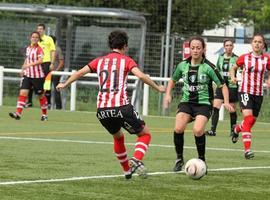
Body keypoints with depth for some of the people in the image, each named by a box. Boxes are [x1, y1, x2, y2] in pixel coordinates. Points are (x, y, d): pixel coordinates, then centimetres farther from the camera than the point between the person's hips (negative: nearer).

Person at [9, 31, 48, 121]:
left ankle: (44, 114, 24)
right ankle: (18, 113, -17)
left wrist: (29, 65, -36)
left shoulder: (39, 49, -11)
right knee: (23, 92, -10)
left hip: (37, 75, -5)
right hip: (27, 75, 5)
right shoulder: (28, 48, 8)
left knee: (40, 95, 8)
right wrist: (23, 68, 18)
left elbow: (40, 60, -26)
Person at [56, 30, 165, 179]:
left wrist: (64, 84, 30)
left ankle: (127, 171, 28)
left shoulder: (99, 61, 17)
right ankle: (136, 160, -15)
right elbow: (140, 76, -10)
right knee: (145, 134, 11)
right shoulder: (126, 60, 6)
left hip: (102, 109, 5)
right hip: (121, 107, -5)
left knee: (118, 137, 30)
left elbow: (80, 73, 15)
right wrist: (157, 88, 0)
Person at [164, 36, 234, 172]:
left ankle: (201, 160, -5)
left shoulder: (208, 67, -7)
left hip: (203, 103, -3)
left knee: (198, 130, -28)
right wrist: (168, 94, 7)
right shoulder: (183, 65, 4)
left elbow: (222, 85, -2)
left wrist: (226, 102, -15)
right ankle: (179, 158, 0)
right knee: (178, 128, -23)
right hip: (186, 102, 3)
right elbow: (173, 80, 23)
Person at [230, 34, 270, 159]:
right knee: (248, 117, -20)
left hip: (259, 93, 3)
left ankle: (237, 129, 49)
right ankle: (247, 150, -22)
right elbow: (233, 68, 14)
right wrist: (233, 77, -5)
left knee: (252, 121, 13)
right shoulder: (245, 58, -2)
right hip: (246, 91, -3)